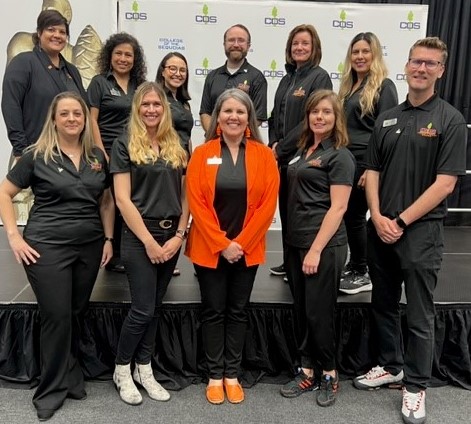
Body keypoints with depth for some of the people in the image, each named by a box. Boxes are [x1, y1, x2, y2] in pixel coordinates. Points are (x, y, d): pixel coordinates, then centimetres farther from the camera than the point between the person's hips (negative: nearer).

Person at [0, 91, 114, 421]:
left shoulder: (97, 157, 7)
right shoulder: (37, 156, -4)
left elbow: (106, 201, 14)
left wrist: (109, 238, 6)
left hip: (89, 247, 4)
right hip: (47, 247, -4)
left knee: (77, 314, 14)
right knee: (57, 317, 0)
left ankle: (72, 379, 32)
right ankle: (52, 389, 19)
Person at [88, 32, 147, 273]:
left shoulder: (140, 85, 13)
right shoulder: (99, 82, 1)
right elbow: (92, 120, -5)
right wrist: (101, 154, -13)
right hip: (109, 153, -4)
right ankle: (112, 256, 15)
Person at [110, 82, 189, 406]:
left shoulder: (177, 146, 10)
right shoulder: (125, 145, -3)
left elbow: (186, 195, 9)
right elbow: (123, 199, -9)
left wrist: (179, 235, -3)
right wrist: (149, 241, -13)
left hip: (172, 236, 5)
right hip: (139, 237, -4)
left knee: (155, 307, 13)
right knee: (143, 309, -2)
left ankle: (144, 369, 27)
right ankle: (122, 370, 21)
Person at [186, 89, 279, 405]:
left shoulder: (264, 155, 0)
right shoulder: (202, 154, -2)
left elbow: (268, 204, -5)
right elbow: (196, 203, -7)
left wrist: (241, 243, -10)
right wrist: (221, 244, -13)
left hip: (247, 249, 1)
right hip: (209, 248, -1)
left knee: (238, 311, 11)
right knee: (213, 311, 8)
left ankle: (232, 375, 25)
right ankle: (215, 376, 23)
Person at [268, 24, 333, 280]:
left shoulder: (320, 77, -7)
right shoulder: (287, 78, 15)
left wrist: (282, 147, -13)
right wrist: (273, 145, 0)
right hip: (283, 157, 7)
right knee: (285, 209, 12)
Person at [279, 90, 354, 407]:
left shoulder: (340, 155, -8)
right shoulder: (303, 150, 14)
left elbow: (338, 207, -14)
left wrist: (317, 250, -18)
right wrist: (299, 246, 11)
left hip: (324, 245, -7)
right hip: (295, 243, 7)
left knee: (320, 312, 3)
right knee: (302, 311, 13)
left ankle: (329, 374, 21)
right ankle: (308, 371, 26)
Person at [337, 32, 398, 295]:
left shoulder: (384, 86, -7)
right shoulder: (349, 86, 16)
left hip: (366, 163, -7)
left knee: (355, 215, -3)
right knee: (348, 215, 11)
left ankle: (363, 274, 11)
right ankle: (353, 266, 26)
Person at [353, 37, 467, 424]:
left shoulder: (450, 120, -5)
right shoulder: (387, 119, 10)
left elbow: (445, 182, -11)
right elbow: (372, 172, 8)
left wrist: (401, 221, -14)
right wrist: (378, 217, -7)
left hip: (421, 230, -5)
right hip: (380, 228, 5)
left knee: (419, 314, 5)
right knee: (384, 305, 16)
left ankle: (415, 386, 22)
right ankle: (390, 366, 35)